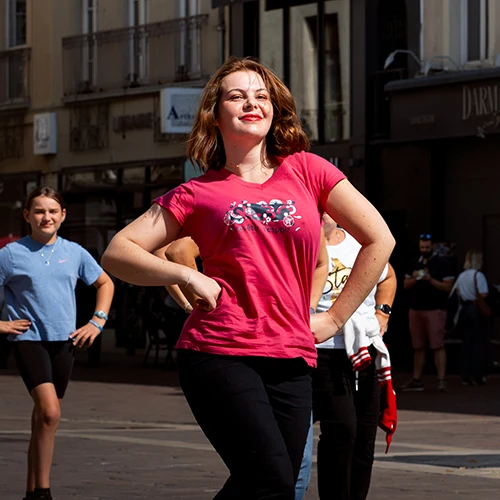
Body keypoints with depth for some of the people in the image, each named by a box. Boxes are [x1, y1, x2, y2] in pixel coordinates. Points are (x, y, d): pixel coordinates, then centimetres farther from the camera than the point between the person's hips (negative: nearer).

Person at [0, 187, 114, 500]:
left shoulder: (74, 253, 6)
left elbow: (105, 283, 20)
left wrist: (97, 322, 10)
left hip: (65, 341, 4)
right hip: (29, 340, -4)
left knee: (45, 417, 10)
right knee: (49, 412, -19)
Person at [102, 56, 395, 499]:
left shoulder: (307, 171, 9)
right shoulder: (198, 194, 6)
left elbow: (379, 240, 11)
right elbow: (117, 253, 7)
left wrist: (333, 319, 7)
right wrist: (188, 276, -7)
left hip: (291, 361, 3)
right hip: (218, 354, -3)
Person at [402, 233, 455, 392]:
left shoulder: (443, 264, -2)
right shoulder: (415, 264, 16)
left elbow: (448, 287, -8)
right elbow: (406, 285, 16)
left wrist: (430, 279, -19)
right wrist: (414, 279, -5)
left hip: (435, 309, -6)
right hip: (416, 309, 6)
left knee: (437, 346, -11)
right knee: (418, 347, 9)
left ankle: (441, 380, -14)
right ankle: (416, 380, 12)